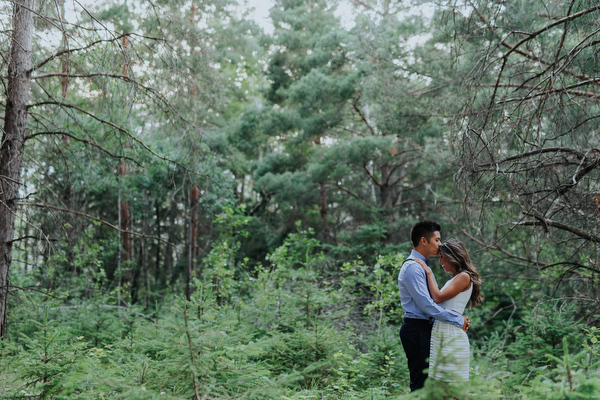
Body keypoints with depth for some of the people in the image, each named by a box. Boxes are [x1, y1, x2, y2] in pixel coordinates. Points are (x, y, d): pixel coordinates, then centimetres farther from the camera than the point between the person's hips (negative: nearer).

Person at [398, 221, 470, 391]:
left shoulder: (422, 266, 18)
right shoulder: (412, 267, -15)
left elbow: (435, 299, 20)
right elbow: (426, 305, -21)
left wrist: (459, 318, 7)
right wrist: (458, 320, -15)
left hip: (424, 328, 10)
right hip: (416, 330, -10)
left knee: (425, 382, 12)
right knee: (420, 384, -9)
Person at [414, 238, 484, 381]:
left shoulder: (464, 277, -6)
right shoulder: (453, 279, 21)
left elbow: (438, 297, -14)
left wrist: (428, 272, -7)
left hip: (452, 333, -9)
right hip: (439, 331, 9)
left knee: (452, 380, -7)